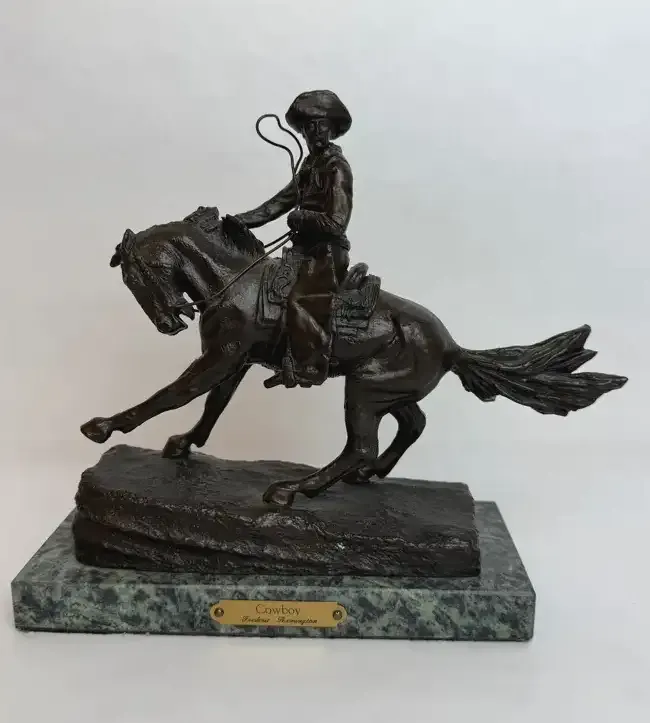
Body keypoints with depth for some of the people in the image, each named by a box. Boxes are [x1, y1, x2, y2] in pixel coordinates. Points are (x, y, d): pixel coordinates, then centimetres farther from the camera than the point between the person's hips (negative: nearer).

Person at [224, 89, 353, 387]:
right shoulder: (310, 164, 15)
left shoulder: (337, 167, -12)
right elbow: (281, 201, 15)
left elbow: (337, 222, -20)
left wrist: (301, 216, -11)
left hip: (327, 252, -10)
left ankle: (309, 368, -17)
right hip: (307, 250, 10)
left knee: (299, 300, -24)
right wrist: (242, 220, 7)